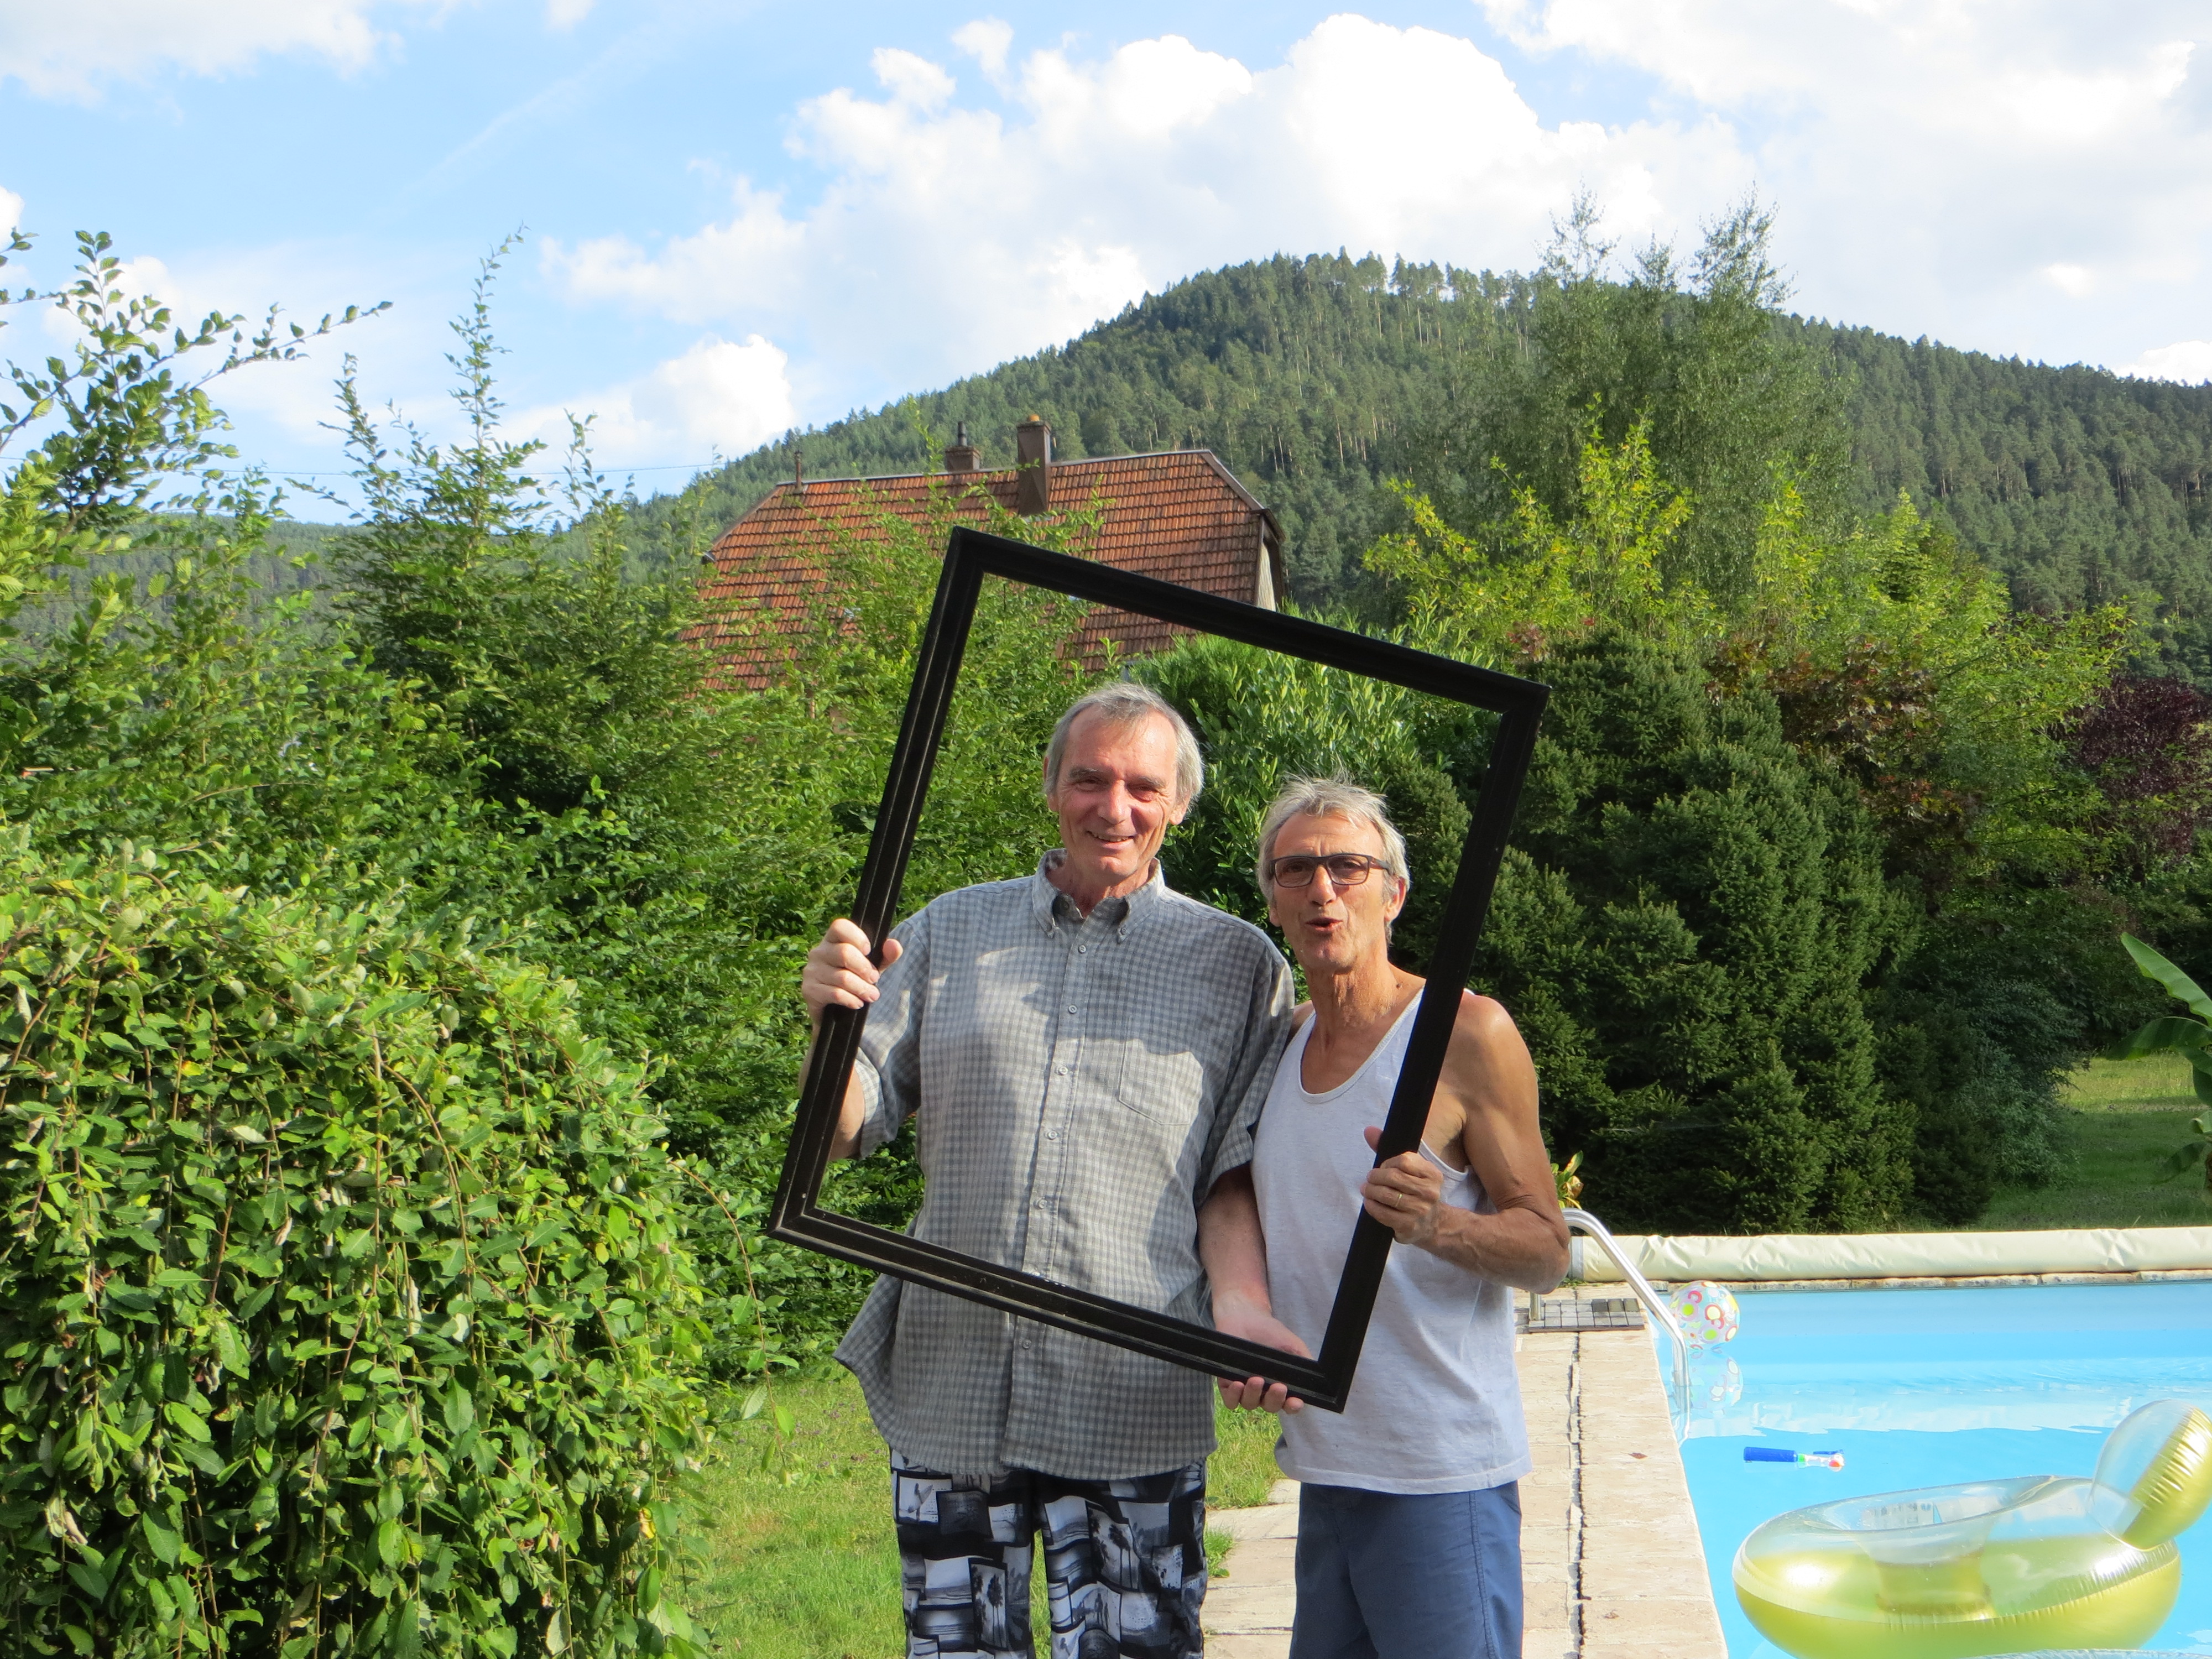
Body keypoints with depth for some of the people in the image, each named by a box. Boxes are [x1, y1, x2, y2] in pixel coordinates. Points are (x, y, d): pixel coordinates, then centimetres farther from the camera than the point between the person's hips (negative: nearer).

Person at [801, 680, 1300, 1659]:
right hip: (949, 1393, 2)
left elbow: (1232, 1176, 5)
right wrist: (832, 1020, -13)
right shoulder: (951, 931, 10)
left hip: (1132, 1410, -2)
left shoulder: (1237, 964, 5)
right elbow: (843, 1132, 7)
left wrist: (1242, 1304, -14)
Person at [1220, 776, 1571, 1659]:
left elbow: (1548, 1249, -10)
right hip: (1325, 1466, 7)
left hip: (1442, 1476, -6)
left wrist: (1436, 1225, -28)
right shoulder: (1282, 1040, 11)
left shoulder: (1467, 1032, -9)